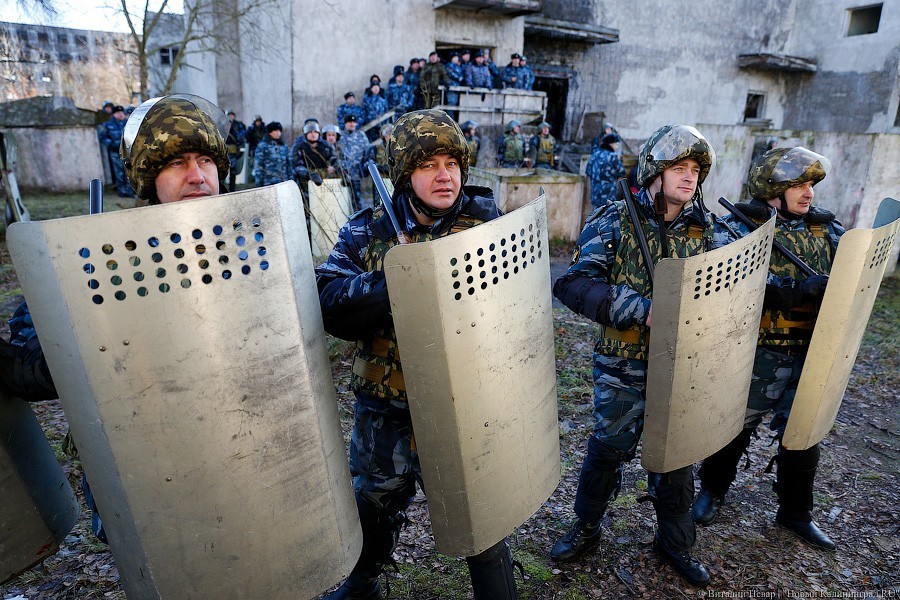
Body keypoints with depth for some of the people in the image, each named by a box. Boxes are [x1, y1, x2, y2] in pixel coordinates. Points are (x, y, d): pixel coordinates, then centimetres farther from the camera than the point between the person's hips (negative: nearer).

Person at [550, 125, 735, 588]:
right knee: (608, 449, 13)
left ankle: (675, 542, 42)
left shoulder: (709, 228, 2)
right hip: (623, 367, -3)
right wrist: (640, 310, -28)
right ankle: (585, 529, 38)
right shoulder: (615, 222, -9)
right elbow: (573, 283, -19)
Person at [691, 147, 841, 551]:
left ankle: (795, 512, 35)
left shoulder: (827, 229, 8)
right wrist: (806, 289, -31)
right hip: (757, 352, -5)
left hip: (810, 352, 5)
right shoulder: (744, 226, -9)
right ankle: (712, 490, 35)